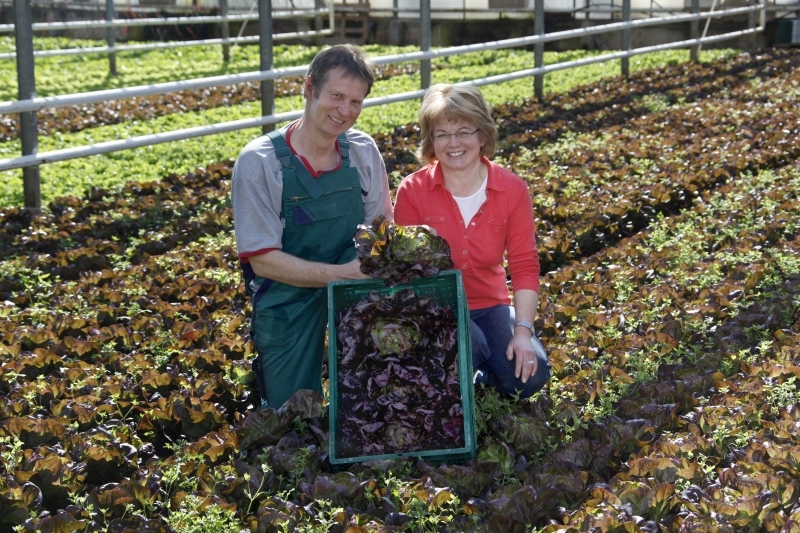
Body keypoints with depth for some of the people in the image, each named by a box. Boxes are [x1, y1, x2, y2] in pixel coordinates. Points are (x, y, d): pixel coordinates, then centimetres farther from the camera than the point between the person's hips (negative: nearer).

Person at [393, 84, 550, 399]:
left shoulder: (512, 190, -5)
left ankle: (480, 381, 14)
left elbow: (524, 266, -5)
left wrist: (523, 331, -16)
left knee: (530, 376, -20)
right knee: (469, 347, -34)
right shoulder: (412, 191, -10)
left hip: (490, 306, 3)